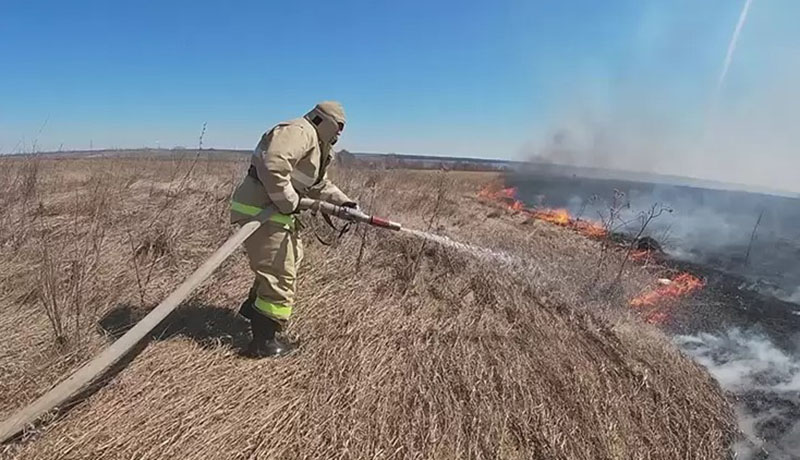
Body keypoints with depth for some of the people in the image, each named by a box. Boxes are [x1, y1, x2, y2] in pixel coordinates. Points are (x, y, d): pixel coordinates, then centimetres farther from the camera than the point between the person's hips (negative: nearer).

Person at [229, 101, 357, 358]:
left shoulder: (317, 146, 21)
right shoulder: (300, 132, -14)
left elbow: (321, 186, 25)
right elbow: (273, 166, -31)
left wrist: (344, 203, 11)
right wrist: (290, 204, -22)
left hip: (272, 211, 11)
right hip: (259, 211, -11)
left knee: (290, 258, 27)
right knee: (282, 276, -5)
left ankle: (254, 308, 43)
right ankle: (264, 343, 7)